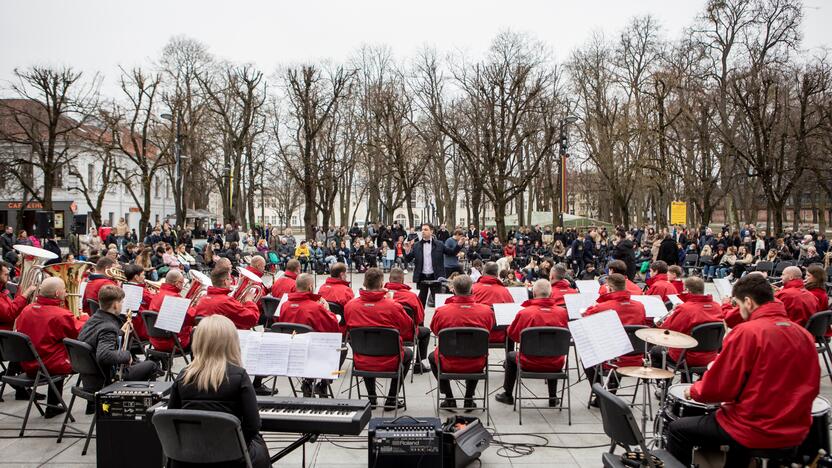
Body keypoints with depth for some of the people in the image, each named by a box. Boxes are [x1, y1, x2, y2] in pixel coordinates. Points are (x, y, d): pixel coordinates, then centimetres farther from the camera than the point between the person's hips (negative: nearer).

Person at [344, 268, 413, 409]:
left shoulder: (349, 305, -10)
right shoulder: (392, 305, -19)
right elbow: (408, 326, -2)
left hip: (361, 363, 3)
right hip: (388, 362, -3)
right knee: (408, 352, 29)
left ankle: (371, 398, 36)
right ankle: (391, 400, 26)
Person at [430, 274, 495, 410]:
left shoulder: (441, 311, -18)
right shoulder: (486, 311, -15)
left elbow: (435, 331, 2)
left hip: (449, 364, -1)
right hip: (476, 365, 2)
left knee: (432, 357, 33)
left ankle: (449, 399, 28)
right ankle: (469, 399, 33)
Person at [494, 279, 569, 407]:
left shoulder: (524, 312, -19)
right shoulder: (562, 312, -11)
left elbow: (513, 335, -3)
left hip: (530, 363, -2)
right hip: (555, 365, 2)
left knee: (510, 356, 29)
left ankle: (508, 395, 39)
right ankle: (553, 397, 38)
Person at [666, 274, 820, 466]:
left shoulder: (747, 332, -18)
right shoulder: (804, 334, 1)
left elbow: (718, 388, -16)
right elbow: (811, 388, 12)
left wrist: (694, 390, 3)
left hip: (755, 430, -7)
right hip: (795, 432, 7)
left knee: (677, 429, 10)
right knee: (716, 416, 32)